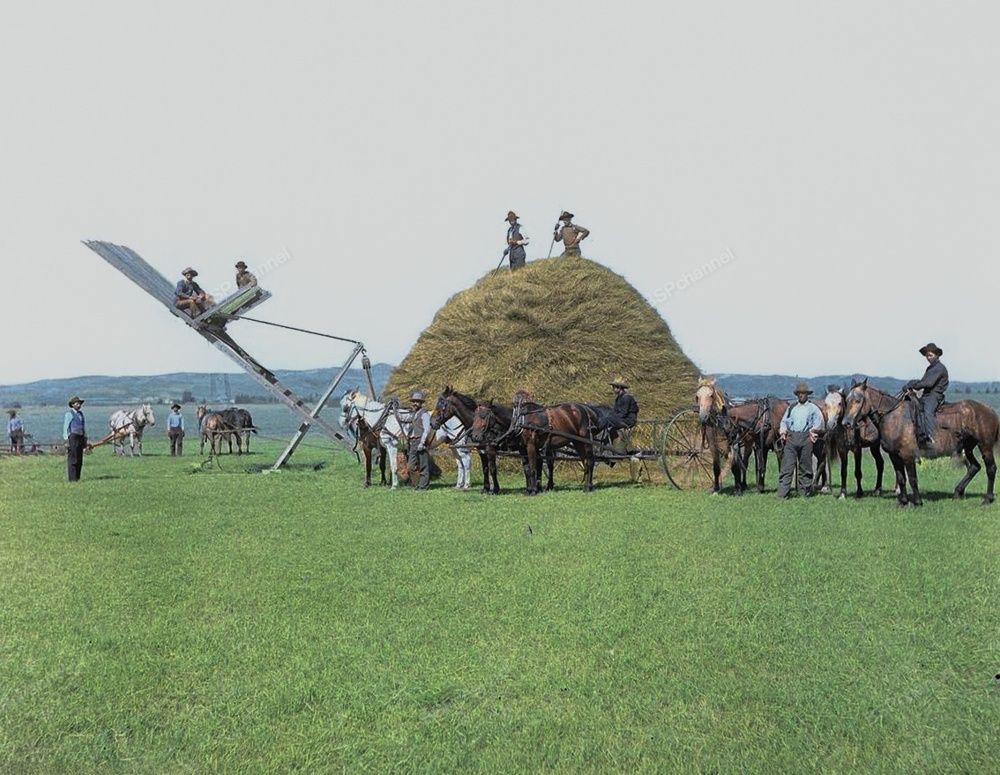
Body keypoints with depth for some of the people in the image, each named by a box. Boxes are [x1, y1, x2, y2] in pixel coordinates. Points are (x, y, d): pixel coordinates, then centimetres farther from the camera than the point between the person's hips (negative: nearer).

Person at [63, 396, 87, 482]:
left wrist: (85, 439, 19)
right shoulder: (69, 414, -2)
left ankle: (77, 478, 12)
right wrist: (66, 440, -11)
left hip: (80, 438, 7)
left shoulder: (81, 414, 18)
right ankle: (72, 478, -8)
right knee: (72, 459, -9)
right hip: (72, 437, -7)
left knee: (79, 459, 7)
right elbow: (66, 427, -5)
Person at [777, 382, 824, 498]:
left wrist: (813, 431, -10)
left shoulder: (813, 408, 8)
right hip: (790, 438, 2)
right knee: (787, 465, -5)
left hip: (805, 438, -2)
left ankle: (806, 491, 14)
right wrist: (783, 432, 1)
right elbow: (784, 421, 17)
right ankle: (782, 493, -8)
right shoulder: (791, 407, 16)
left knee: (805, 466, 4)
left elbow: (819, 422, 3)